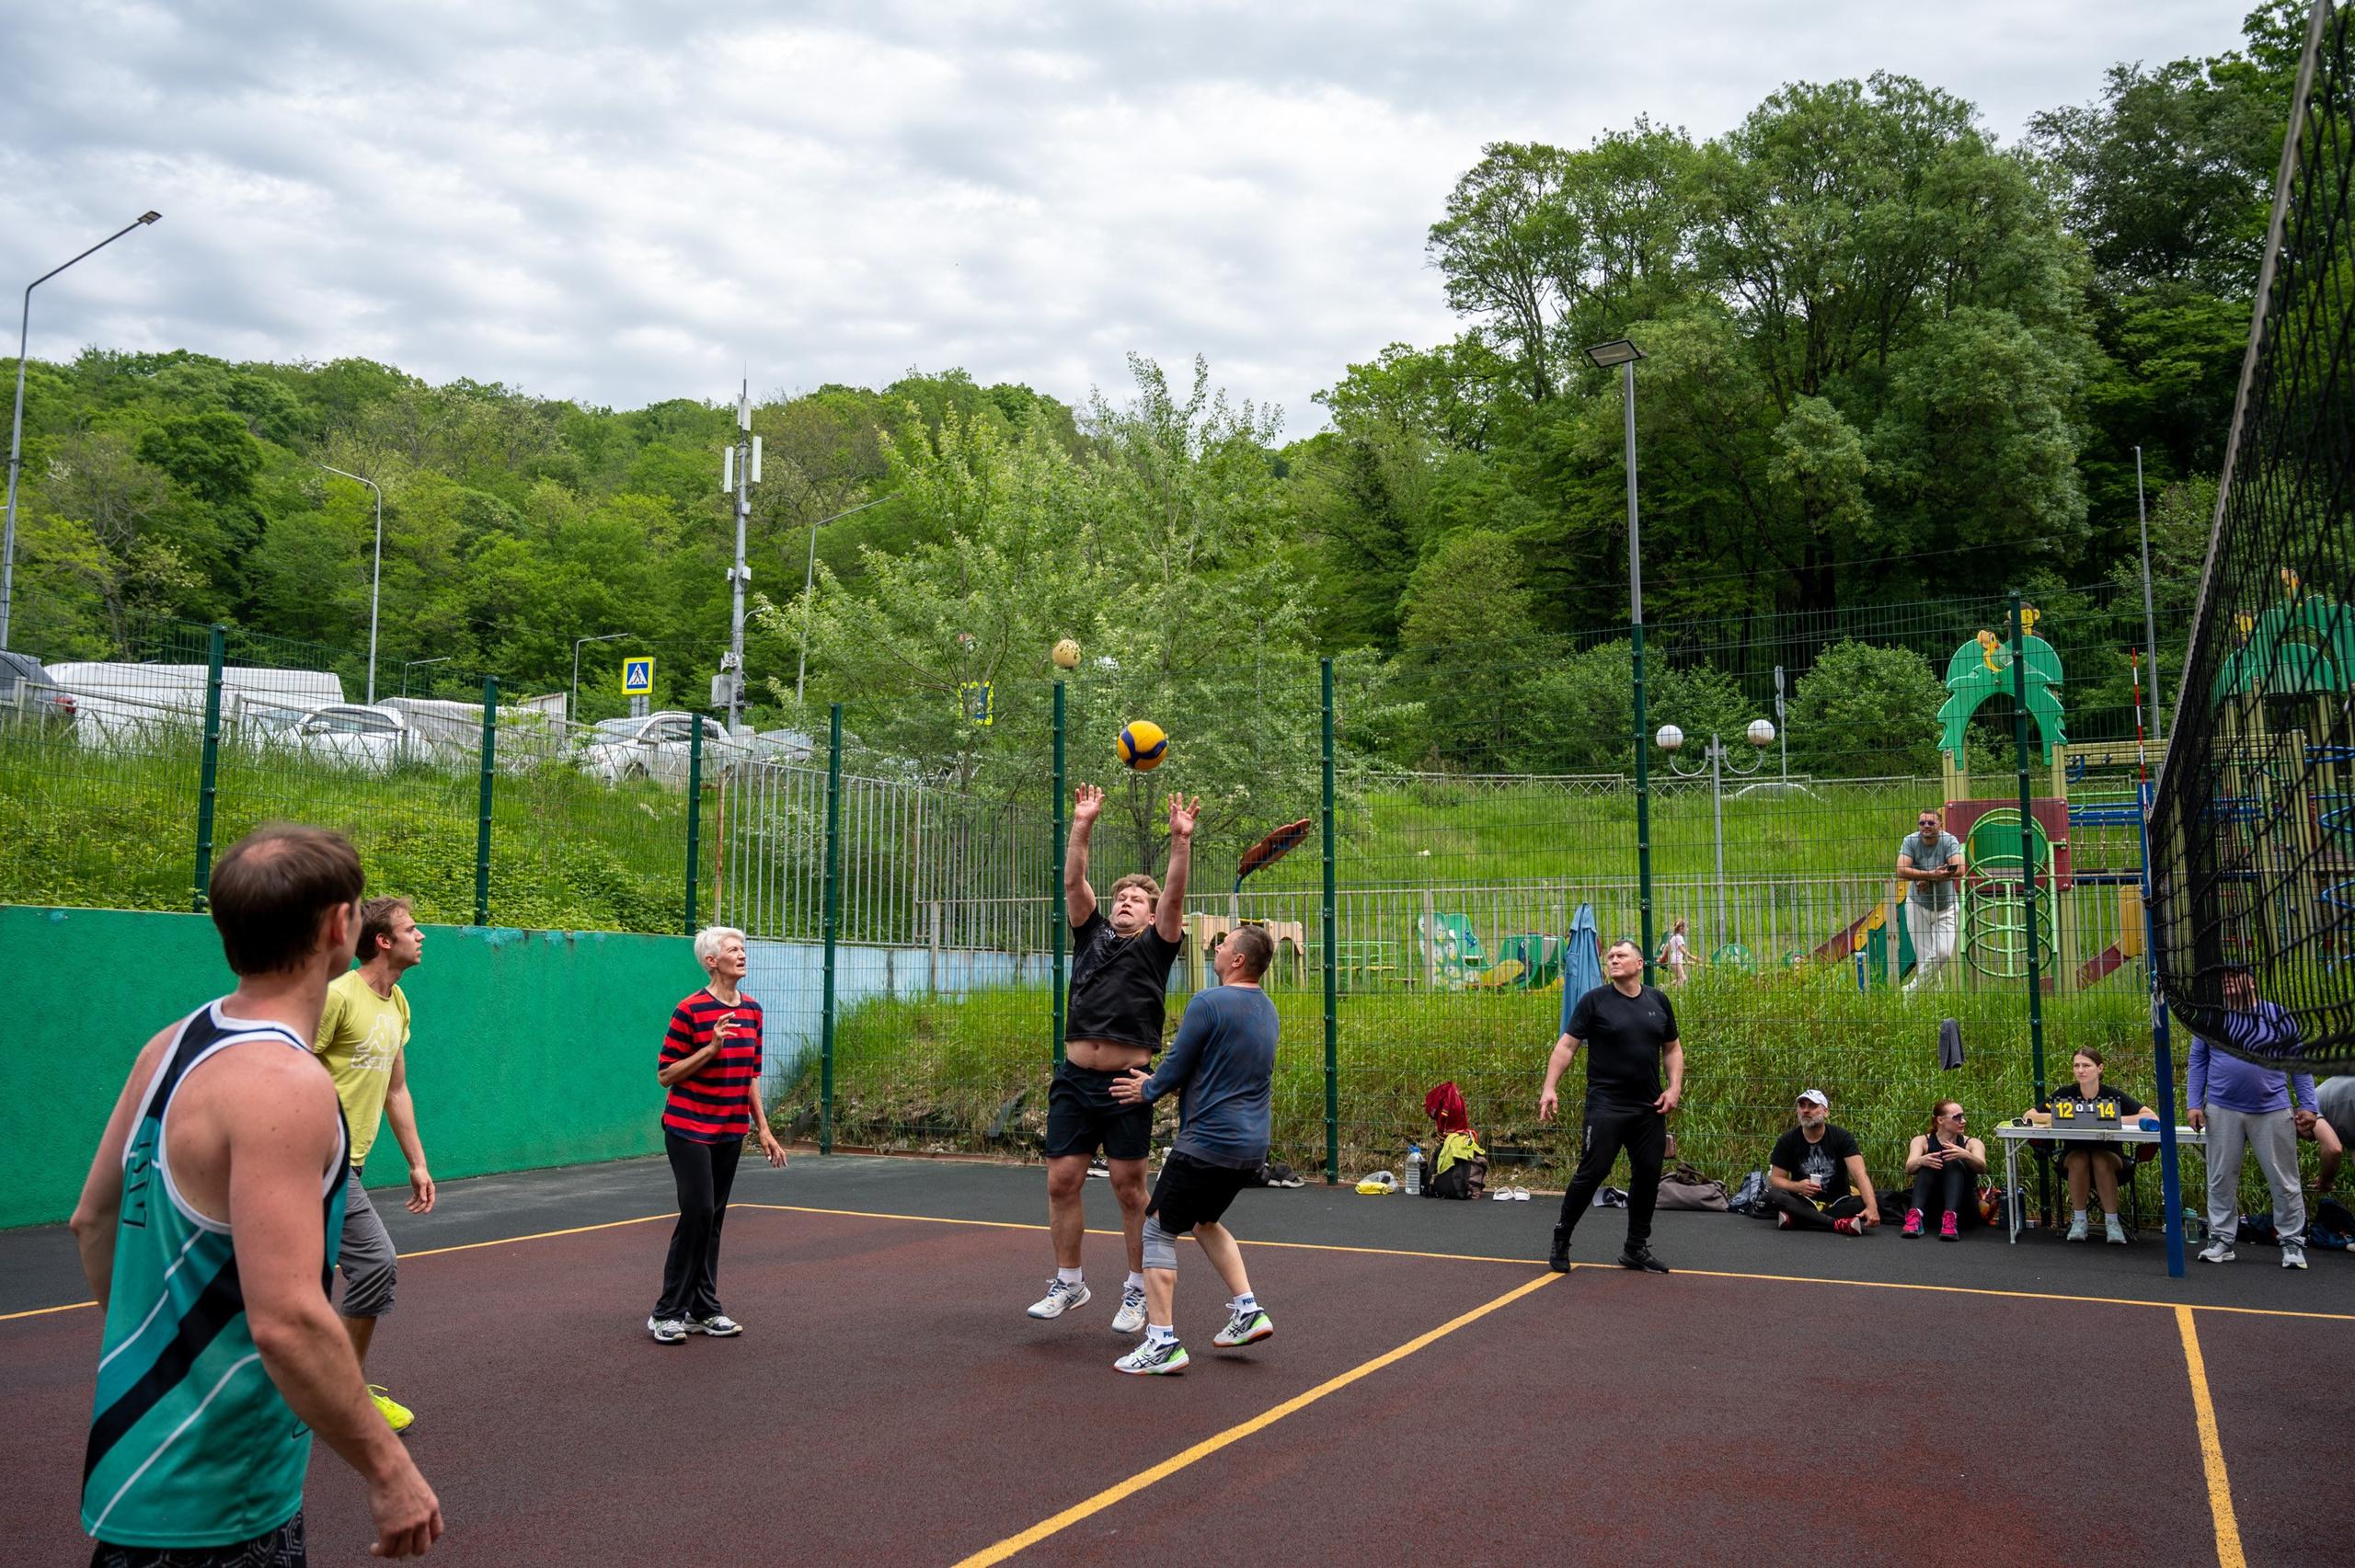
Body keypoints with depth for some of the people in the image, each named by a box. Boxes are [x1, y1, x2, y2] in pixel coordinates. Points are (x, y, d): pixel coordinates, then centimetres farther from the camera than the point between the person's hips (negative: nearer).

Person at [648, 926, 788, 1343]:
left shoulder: (752, 1011, 8)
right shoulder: (690, 1010, -12)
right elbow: (664, 1074, -10)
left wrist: (763, 1129, 13)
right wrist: (710, 1049, -22)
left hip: (731, 1132, 6)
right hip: (689, 1128, -6)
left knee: (714, 1219, 10)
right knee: (698, 1213, -11)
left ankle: (703, 1309, 16)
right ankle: (667, 1313, -1)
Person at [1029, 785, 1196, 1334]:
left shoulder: (1156, 945, 8)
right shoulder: (1092, 936, 16)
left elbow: (1174, 897, -7)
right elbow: (1074, 883, 6)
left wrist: (1180, 841, -17)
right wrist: (1082, 826, -2)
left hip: (1126, 1084, -3)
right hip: (1074, 1078, 3)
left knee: (1129, 1188, 1)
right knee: (1062, 1182, 4)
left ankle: (1138, 1291, 14)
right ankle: (1068, 1283, 19)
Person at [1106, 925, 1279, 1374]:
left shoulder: (1208, 1003, -16)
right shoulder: (1266, 1009, 11)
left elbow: (1176, 1069, -11)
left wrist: (1148, 1091, 10)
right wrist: (1159, 1081, 22)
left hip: (1208, 1143, -9)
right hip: (1253, 1145, 9)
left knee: (1158, 1230, 0)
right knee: (1206, 1220, 28)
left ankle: (1162, 1342, -5)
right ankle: (1247, 1310, 20)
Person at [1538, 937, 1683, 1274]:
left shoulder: (1658, 1000, 9)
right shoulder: (1595, 1000, -3)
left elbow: (1672, 1048, 17)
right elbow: (1566, 1045, -5)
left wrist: (1675, 1087, 3)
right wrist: (1550, 1087, -15)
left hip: (1650, 1108, 4)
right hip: (1605, 1105, -4)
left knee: (1648, 1175, 6)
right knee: (1592, 1171, -8)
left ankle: (1636, 1249, 21)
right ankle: (1561, 1240, 7)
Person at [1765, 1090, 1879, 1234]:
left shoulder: (1842, 1137, -8)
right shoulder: (1787, 1141, -3)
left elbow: (1859, 1174, -20)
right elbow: (1775, 1179, -4)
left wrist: (1871, 1207, -38)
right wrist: (1797, 1187, -26)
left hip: (1838, 1202, 0)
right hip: (1804, 1202, 0)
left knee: (1876, 1202, -29)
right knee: (1774, 1195, -29)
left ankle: (1795, 1219, -34)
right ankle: (1840, 1224, -37)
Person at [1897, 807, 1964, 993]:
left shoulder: (1949, 841, -13)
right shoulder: (1911, 841, -11)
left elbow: (1959, 871, -28)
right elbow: (1901, 871, -25)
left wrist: (1927, 879, -26)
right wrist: (1932, 874, -31)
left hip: (1945, 907, 0)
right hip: (1917, 906, 0)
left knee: (1943, 953, -11)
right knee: (1924, 956, -1)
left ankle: (1913, 991, 4)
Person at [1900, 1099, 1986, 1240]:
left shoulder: (1972, 1143, 7)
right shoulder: (1922, 1141, 5)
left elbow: (1982, 1168, -16)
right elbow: (1909, 1169, -14)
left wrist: (1966, 1155, -38)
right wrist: (1921, 1161, -38)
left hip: (1962, 1210, 0)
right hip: (1930, 1208, 0)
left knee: (1954, 1163, -24)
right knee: (1930, 1164, -24)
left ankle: (1951, 1218, -47)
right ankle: (1915, 1216, -45)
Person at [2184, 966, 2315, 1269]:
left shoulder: (2278, 1016, 2)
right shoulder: (2210, 1017, 5)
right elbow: (2197, 1063, 9)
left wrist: (2307, 1105, 0)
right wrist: (2194, 1103, 2)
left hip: (2273, 1112, -1)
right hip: (2223, 1112, 1)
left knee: (2284, 1181, 4)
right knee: (2221, 1180, 5)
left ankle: (2293, 1244, 15)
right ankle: (2221, 1241, 14)